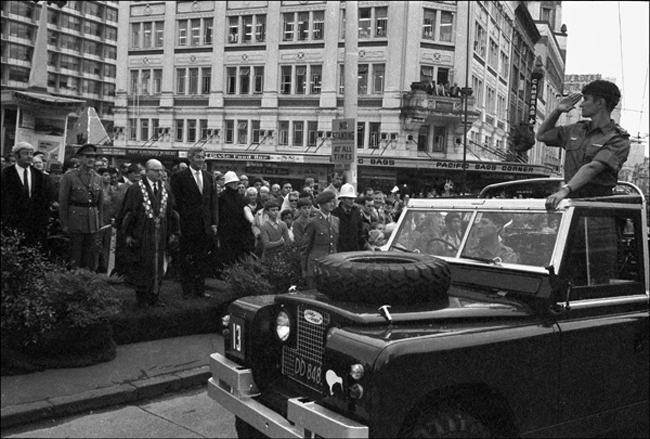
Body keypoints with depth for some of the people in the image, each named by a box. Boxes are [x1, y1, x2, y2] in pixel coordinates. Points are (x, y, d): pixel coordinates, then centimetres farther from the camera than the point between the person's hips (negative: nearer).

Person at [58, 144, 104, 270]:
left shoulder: (98, 178, 11)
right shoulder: (69, 177, -4)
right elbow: (63, 202, -4)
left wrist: (100, 222, 9)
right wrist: (64, 225, -7)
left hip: (93, 224, 4)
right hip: (76, 221, -4)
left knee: (90, 256, 8)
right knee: (75, 256, -1)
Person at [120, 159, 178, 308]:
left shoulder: (165, 189, 8)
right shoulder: (136, 189, -5)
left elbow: (170, 212, 10)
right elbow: (129, 212, -6)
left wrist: (172, 232, 6)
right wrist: (128, 234, -9)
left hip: (160, 233, 5)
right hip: (142, 233, -4)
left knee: (158, 265, 8)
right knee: (143, 265, 1)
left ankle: (154, 296, 17)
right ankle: (141, 297, 11)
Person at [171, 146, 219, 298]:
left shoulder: (208, 176, 11)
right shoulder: (180, 176, -5)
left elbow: (213, 200, 10)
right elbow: (176, 201, -8)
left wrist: (214, 223, 4)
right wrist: (179, 224, -12)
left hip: (205, 227, 5)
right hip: (187, 225, -5)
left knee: (202, 259, 10)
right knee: (187, 260, 5)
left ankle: (200, 289, 20)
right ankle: (187, 290, 14)